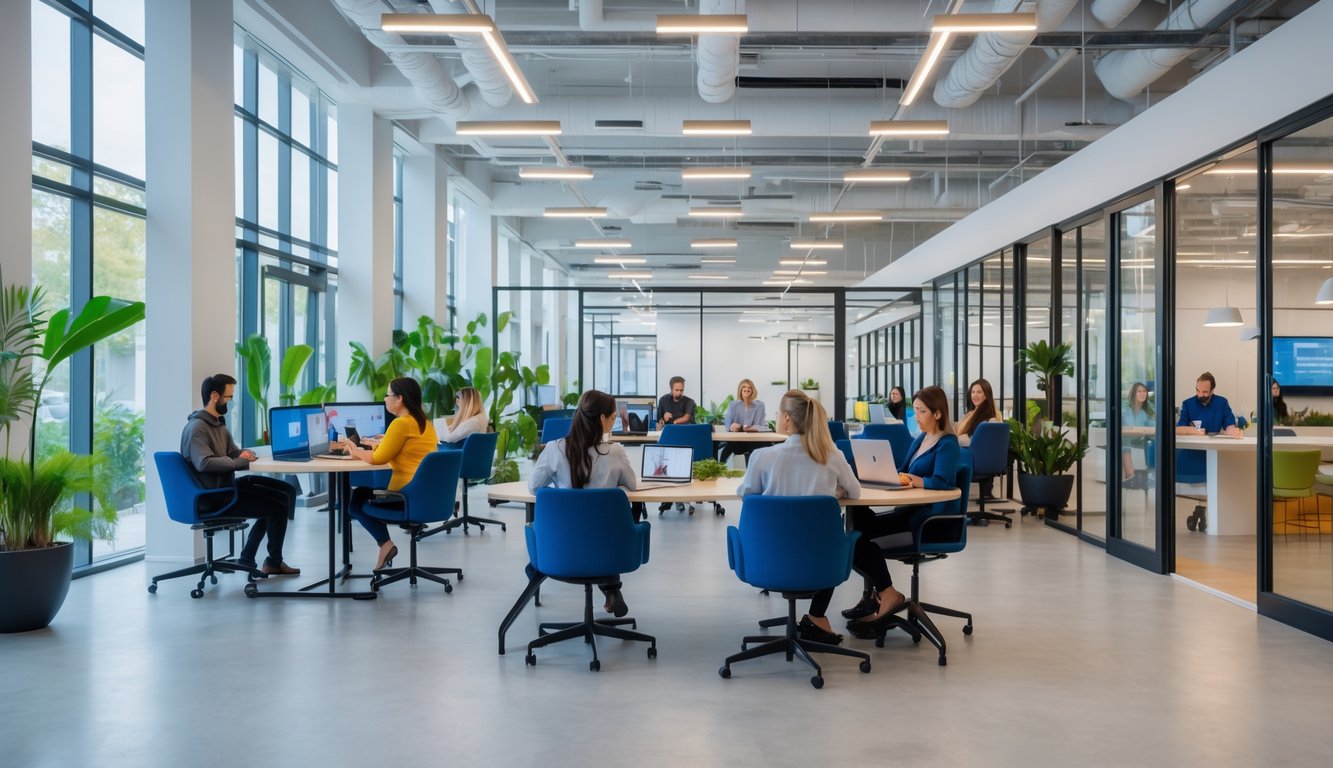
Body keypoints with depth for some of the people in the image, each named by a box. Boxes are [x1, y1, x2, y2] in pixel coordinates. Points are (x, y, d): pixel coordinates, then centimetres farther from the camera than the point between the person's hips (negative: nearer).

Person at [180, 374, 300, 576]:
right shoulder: (196, 428, -19)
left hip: (228, 484, 10)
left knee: (287, 490, 6)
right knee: (279, 504, -12)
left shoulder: (219, 423, 12)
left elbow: (233, 452, 21)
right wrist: (240, 461, -24)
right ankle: (273, 562, 11)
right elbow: (204, 463, -34)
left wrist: (245, 454, -4)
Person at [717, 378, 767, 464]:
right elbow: (727, 425, -4)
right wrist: (731, 427, -31)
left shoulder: (759, 405, 1)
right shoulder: (733, 404, 7)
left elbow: (756, 427, -7)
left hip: (752, 441, -1)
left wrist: (740, 428, -28)